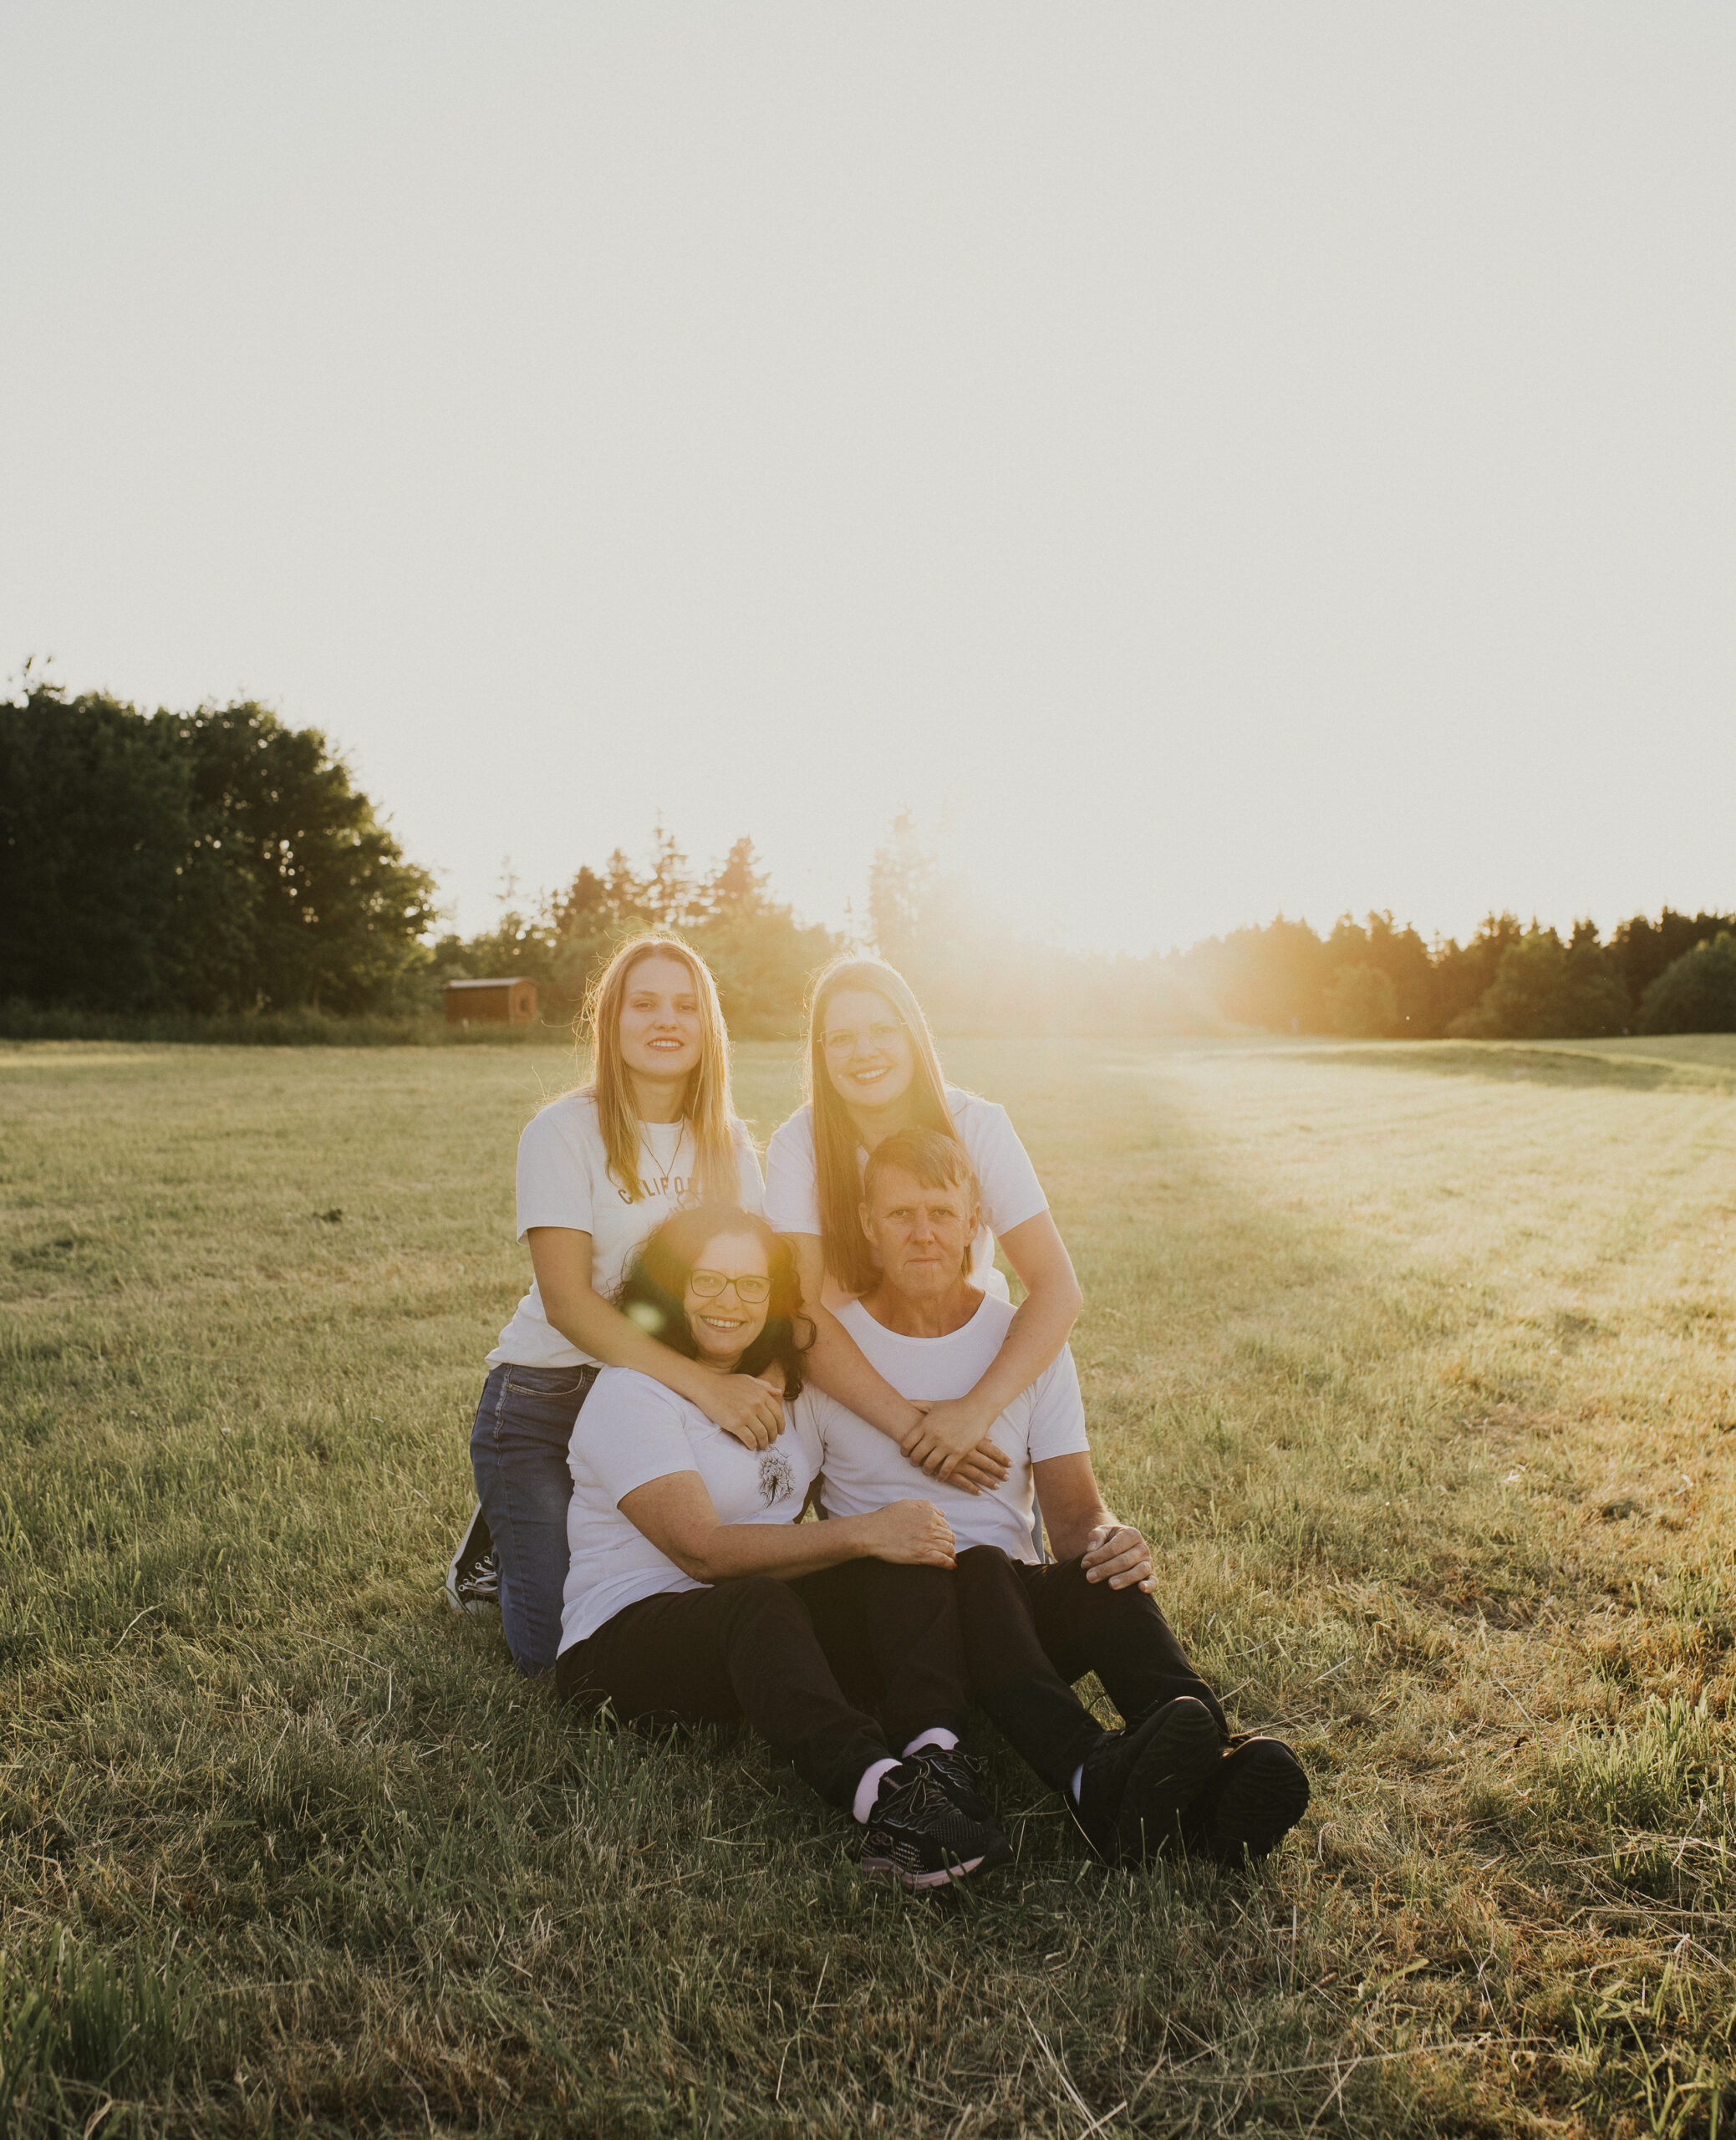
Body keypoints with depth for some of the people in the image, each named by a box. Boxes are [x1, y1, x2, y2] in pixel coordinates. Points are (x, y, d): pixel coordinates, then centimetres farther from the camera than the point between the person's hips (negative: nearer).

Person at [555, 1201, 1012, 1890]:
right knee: (758, 1603, -39)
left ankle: (931, 1761, -41)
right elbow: (704, 1550, -20)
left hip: (762, 1620, 7)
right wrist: (864, 1533, -23)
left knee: (913, 1562, -20)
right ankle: (879, 1794, -57)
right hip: (628, 1632, -6)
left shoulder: (785, 1380, 14)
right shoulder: (630, 1393, -9)